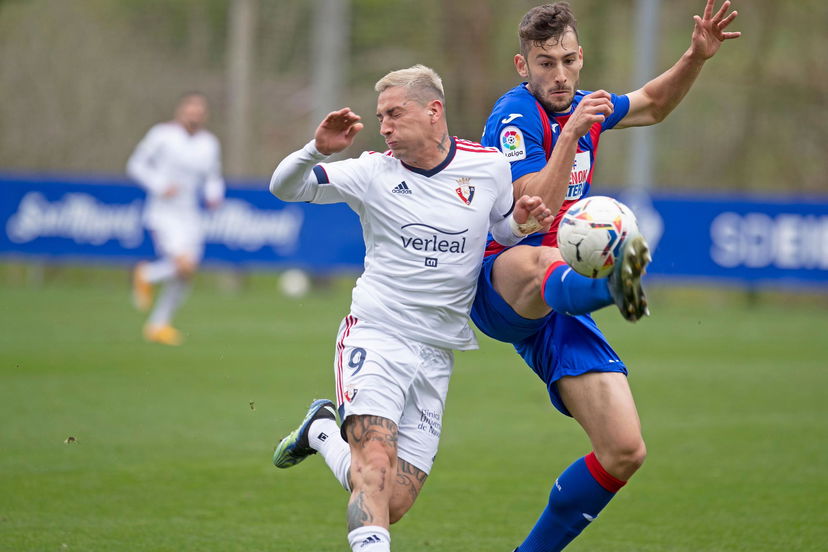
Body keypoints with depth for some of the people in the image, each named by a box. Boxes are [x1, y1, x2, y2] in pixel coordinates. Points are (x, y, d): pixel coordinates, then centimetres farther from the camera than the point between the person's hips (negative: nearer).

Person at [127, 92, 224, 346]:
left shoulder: (209, 143, 7)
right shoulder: (162, 134, -6)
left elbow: (213, 179, 18)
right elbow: (136, 165, -2)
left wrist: (214, 196, -4)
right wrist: (160, 186, -15)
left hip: (189, 215, 6)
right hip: (163, 212, -6)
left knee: (185, 276, 5)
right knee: (184, 265, -24)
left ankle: (158, 324, 25)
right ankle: (145, 275, 6)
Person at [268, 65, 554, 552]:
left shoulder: (489, 166, 3)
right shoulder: (373, 172, -1)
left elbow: (503, 229, 20)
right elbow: (284, 188, -2)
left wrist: (522, 223, -4)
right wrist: (318, 149, -22)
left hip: (436, 355, 2)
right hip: (375, 336, -2)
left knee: (393, 503, 2)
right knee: (376, 463, -27)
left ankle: (323, 432, 26)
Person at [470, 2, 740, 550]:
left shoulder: (582, 108, 13)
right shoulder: (515, 114, -10)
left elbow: (653, 104, 34)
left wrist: (696, 57, 17)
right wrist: (571, 132, -28)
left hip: (559, 303, 7)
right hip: (500, 290, -7)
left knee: (625, 452, -5)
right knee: (542, 262, -47)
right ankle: (610, 282, -84)